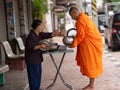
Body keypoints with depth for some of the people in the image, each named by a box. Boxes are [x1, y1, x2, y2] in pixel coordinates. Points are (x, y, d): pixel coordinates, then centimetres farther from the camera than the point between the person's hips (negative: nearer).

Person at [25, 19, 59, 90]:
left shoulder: (39, 34, 7)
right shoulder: (31, 36, -20)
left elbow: (47, 35, 7)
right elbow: (30, 47, -25)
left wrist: (57, 33, -5)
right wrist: (40, 46, -31)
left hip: (37, 58, 10)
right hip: (32, 60, -10)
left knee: (38, 74, 17)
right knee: (34, 76, -2)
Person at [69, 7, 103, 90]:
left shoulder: (80, 20, -17)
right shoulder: (84, 17, 14)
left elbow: (81, 35, -18)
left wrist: (73, 44, -10)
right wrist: (75, 38, 16)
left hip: (90, 43, -10)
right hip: (92, 42, 10)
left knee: (90, 63, -3)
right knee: (90, 63, 12)